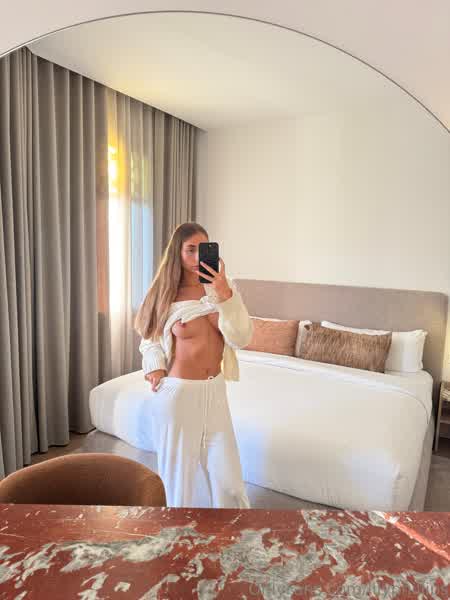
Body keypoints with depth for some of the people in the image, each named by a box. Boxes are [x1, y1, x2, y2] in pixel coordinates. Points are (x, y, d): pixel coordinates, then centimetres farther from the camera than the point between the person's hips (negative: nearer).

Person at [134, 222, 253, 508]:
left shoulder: (224, 288, -3)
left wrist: (224, 295, -24)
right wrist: (155, 367, -10)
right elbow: (149, 337, 9)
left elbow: (242, 338, -13)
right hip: (178, 393, -1)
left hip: (215, 391, 2)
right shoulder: (165, 295, -6)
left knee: (229, 480, 7)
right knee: (178, 476, 12)